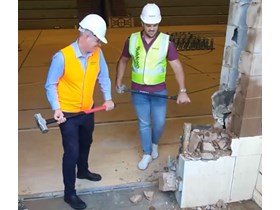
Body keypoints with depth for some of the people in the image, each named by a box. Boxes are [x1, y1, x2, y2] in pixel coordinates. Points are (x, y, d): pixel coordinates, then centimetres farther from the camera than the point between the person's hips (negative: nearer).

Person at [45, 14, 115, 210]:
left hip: (88, 110, 6)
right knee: (72, 152, 0)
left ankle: (83, 171, 53)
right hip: (68, 114, -6)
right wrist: (56, 108, -24)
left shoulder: (97, 54, -7)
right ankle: (70, 193, 18)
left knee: (85, 144, 25)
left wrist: (108, 98, -3)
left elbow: (103, 76, 6)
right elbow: (51, 85, -15)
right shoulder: (62, 57, -23)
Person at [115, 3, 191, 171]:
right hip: (138, 91, 1)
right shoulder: (132, 40, -6)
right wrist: (118, 82, 6)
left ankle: (155, 144, 42)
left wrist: (182, 91, -20)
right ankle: (147, 154, 29)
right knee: (143, 123, 11)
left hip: (159, 91, -1)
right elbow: (123, 61, 9)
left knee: (159, 123, 9)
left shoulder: (166, 42, -12)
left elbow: (177, 67, -12)